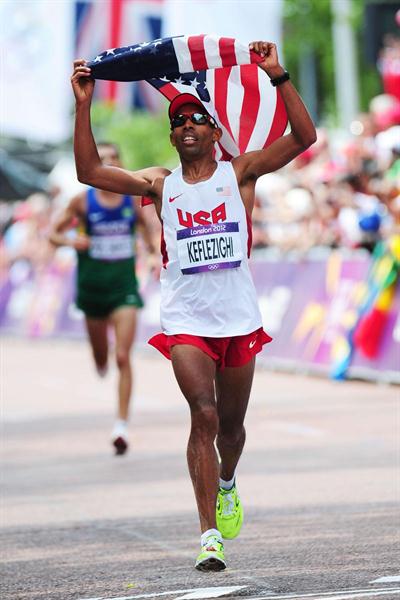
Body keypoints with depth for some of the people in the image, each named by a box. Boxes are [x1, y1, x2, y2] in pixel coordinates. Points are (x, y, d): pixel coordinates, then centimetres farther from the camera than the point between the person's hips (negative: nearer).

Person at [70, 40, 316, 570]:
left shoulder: (239, 173, 3)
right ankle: (210, 536, -20)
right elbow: (89, 171, 2)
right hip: (185, 321, -1)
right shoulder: (160, 184, 7)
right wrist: (84, 105, -5)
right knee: (204, 414, -18)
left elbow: (303, 138, -7)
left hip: (238, 318, 1)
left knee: (232, 424, 14)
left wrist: (278, 77, -17)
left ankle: (225, 484, 49)